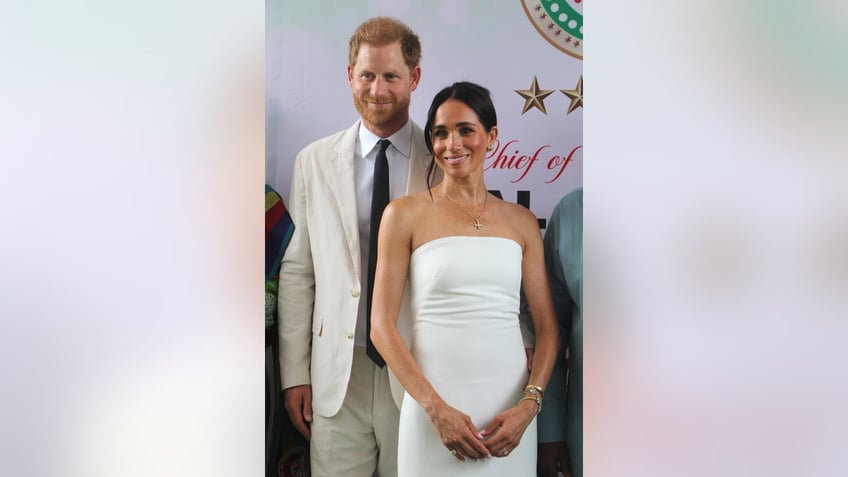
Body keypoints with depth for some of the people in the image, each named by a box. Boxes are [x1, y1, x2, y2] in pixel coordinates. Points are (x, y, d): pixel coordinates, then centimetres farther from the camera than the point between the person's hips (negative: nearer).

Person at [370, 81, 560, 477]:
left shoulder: (521, 221, 8)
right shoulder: (405, 214, 0)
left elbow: (548, 327, 7)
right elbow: (382, 326, -4)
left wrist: (529, 404, -8)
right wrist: (436, 408, -12)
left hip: (510, 410, 3)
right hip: (433, 405, -2)